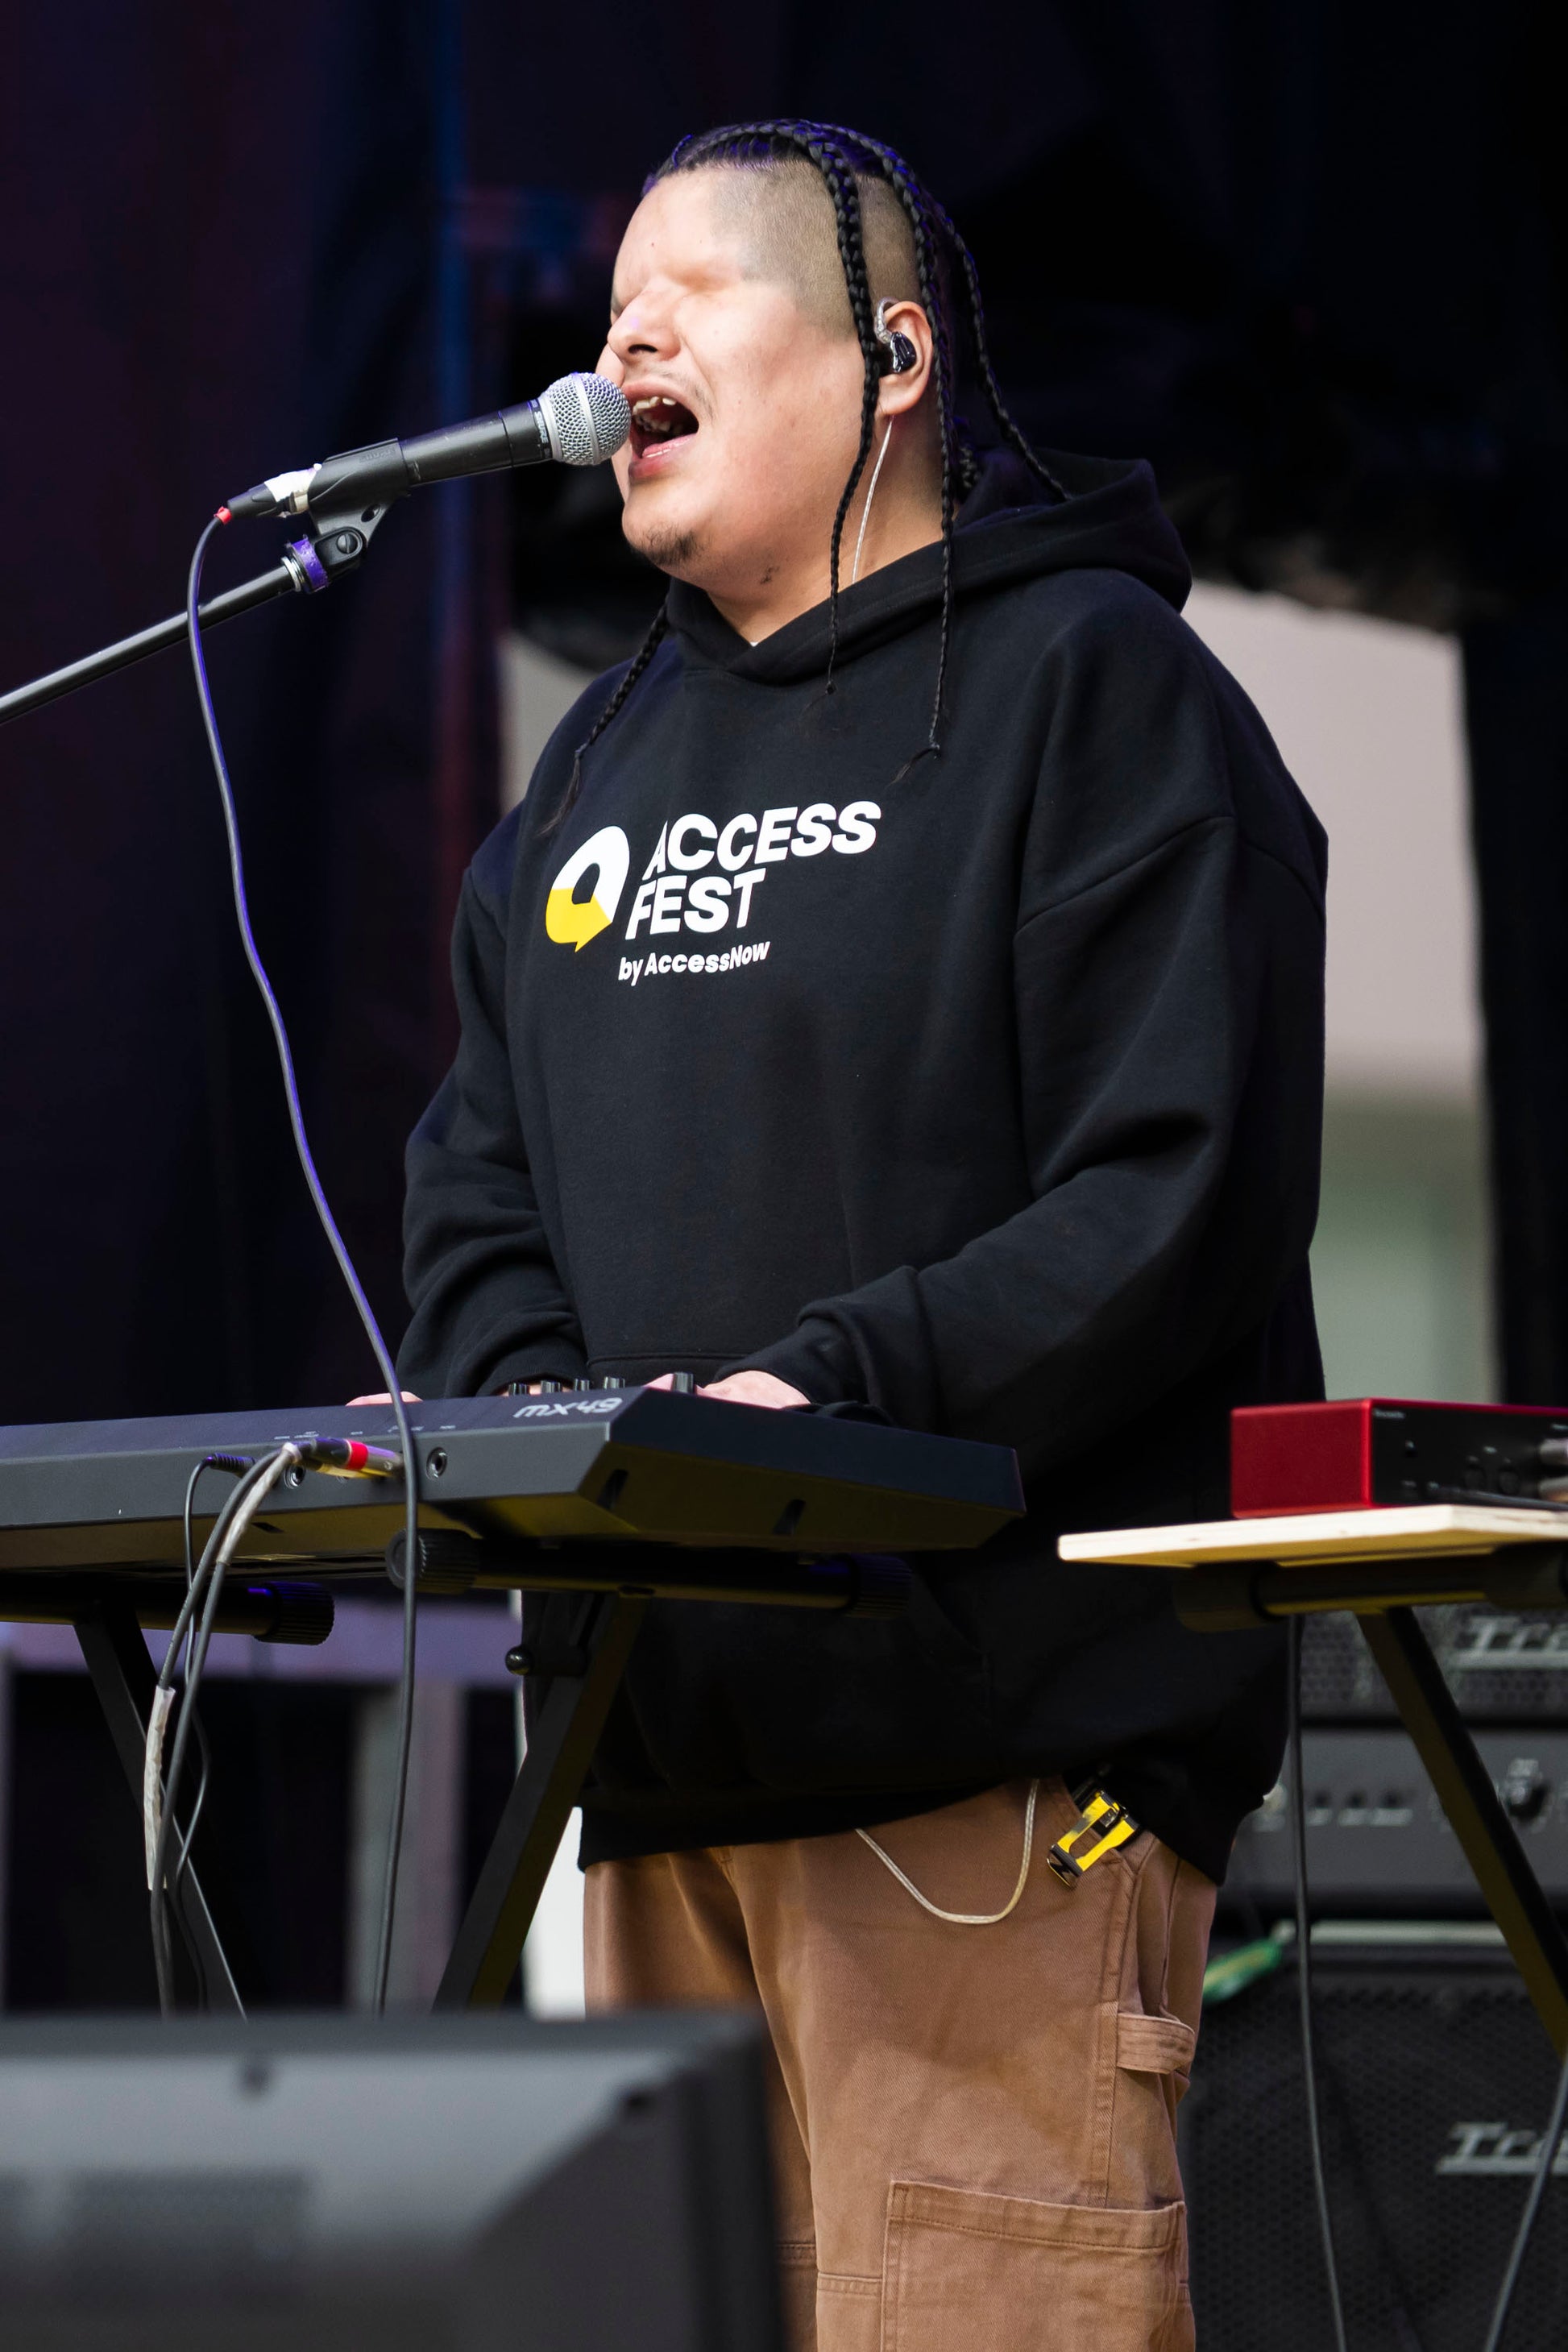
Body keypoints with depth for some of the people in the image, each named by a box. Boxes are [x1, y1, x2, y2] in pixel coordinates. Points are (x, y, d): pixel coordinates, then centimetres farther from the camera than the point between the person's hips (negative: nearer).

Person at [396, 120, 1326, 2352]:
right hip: (664, 1743, 8)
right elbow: (475, 1180, 19)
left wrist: (832, 1391, -22)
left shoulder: (1089, 685, -3)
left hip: (995, 1741, -7)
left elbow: (1181, 1198, -13)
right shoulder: (601, 760, 21)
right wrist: (531, 1408, -2)